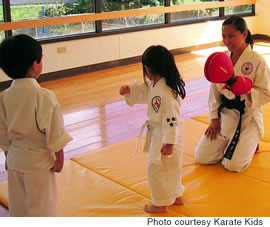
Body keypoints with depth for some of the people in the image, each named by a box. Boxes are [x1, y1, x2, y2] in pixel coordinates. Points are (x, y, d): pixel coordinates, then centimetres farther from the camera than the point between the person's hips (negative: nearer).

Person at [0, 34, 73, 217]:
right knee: (41, 205, 12)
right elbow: (54, 130, -17)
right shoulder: (44, 97, -24)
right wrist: (59, 157, -4)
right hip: (39, 160, -5)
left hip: (15, 159, 5)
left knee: (18, 203, 23)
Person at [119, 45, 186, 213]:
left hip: (164, 135, -10)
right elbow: (143, 90, 18)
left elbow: (171, 119, -29)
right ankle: (176, 196, 41)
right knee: (171, 167, 23)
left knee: (156, 167, 4)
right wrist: (129, 89, -1)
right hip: (159, 133, 10)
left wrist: (169, 142, -26)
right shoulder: (154, 85, 0)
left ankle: (161, 204, 21)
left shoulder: (164, 92, -30)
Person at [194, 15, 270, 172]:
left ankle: (250, 143, 20)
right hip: (224, 115, 5)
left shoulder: (257, 60, -13)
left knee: (233, 165, -13)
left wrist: (246, 91, -30)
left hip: (247, 117, -4)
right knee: (201, 158, -1)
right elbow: (214, 90, 6)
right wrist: (214, 118, 1)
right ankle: (231, 145, 26)